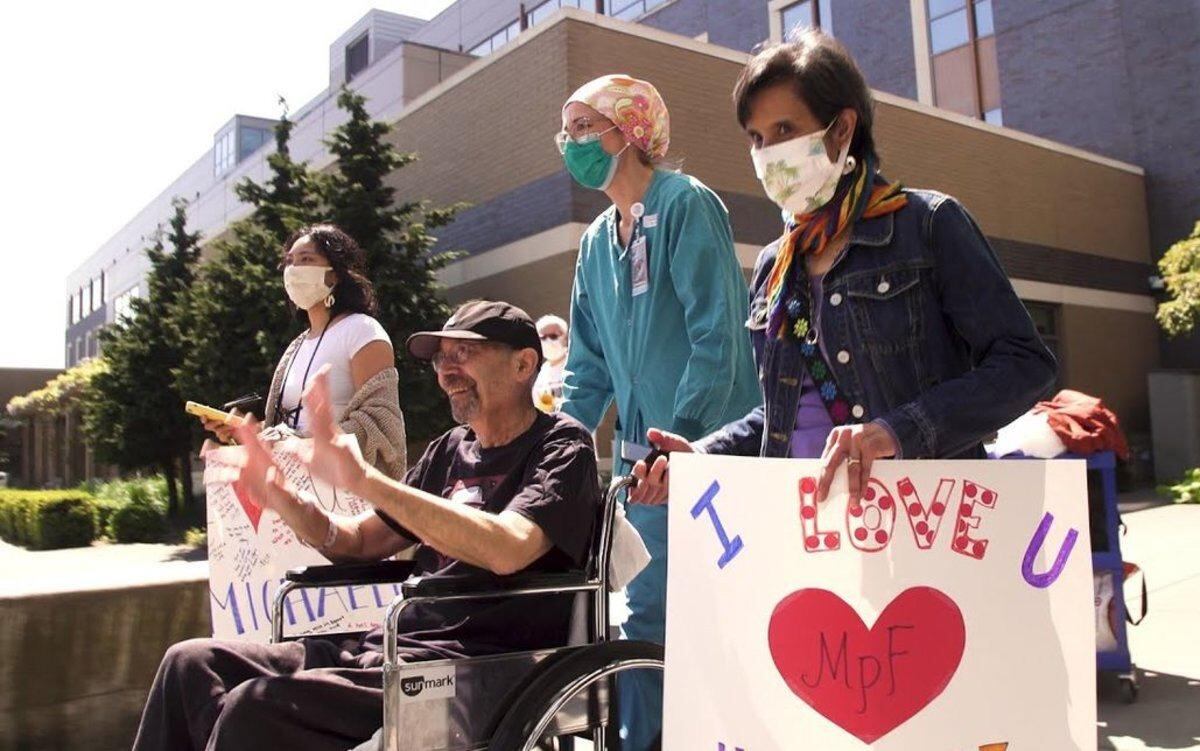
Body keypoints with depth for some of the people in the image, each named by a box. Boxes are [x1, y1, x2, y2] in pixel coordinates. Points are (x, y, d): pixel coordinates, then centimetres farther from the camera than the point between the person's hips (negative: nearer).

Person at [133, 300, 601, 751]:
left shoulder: (561, 447, -5)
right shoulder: (451, 449, 17)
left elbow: (507, 550, -25)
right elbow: (359, 543, 20)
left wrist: (362, 479, -27)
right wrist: (282, 499, 0)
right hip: (390, 645, 8)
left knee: (254, 706, -23)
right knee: (192, 663, 1)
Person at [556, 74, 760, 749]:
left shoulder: (686, 203, -7)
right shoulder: (597, 242, 16)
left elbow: (717, 332, -16)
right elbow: (590, 363, 19)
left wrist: (685, 437, -19)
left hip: (706, 448, -7)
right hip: (644, 454, 8)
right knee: (647, 613, 12)